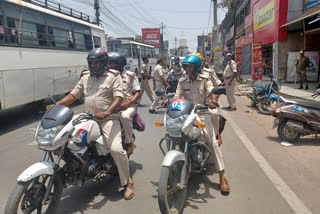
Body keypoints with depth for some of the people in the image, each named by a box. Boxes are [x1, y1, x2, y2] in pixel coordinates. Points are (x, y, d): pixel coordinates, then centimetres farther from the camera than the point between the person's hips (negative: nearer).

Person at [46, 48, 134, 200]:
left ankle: (127, 182, -3)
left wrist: (107, 112, -30)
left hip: (108, 119, -6)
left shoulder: (113, 76, 0)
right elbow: (73, 95, 14)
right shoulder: (85, 77, 17)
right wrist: (56, 105, 0)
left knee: (116, 149, -22)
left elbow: (119, 97, -13)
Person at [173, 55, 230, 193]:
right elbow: (177, 96, 2)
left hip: (202, 114, -2)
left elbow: (212, 91, -12)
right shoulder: (182, 82, 10)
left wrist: (213, 100, -35)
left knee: (212, 142, -12)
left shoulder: (204, 80, 4)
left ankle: (222, 176, -5)